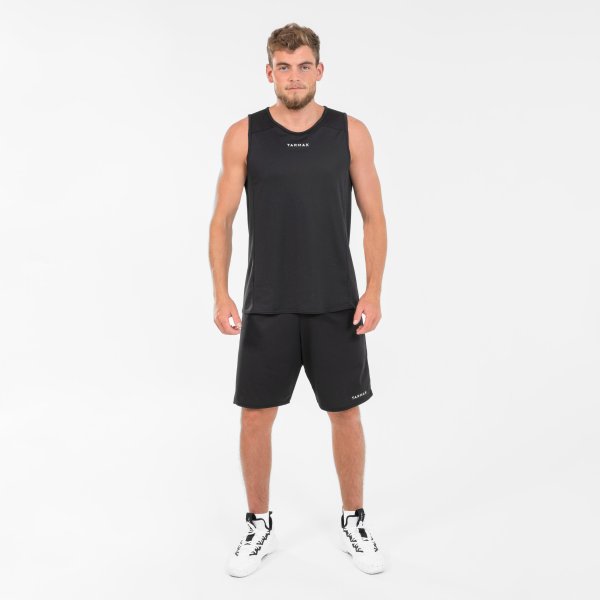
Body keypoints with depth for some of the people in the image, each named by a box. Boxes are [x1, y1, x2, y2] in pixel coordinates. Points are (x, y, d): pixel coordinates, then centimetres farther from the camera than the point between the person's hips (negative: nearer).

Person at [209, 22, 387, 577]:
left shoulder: (351, 132, 0)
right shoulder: (244, 135, 0)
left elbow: (374, 216, 1)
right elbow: (222, 220, 0)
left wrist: (374, 290, -9)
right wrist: (221, 294, -9)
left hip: (336, 304, 0)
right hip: (266, 305, 0)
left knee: (346, 413, 8)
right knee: (256, 415, 6)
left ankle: (354, 524, 28)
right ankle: (259, 527, 26)